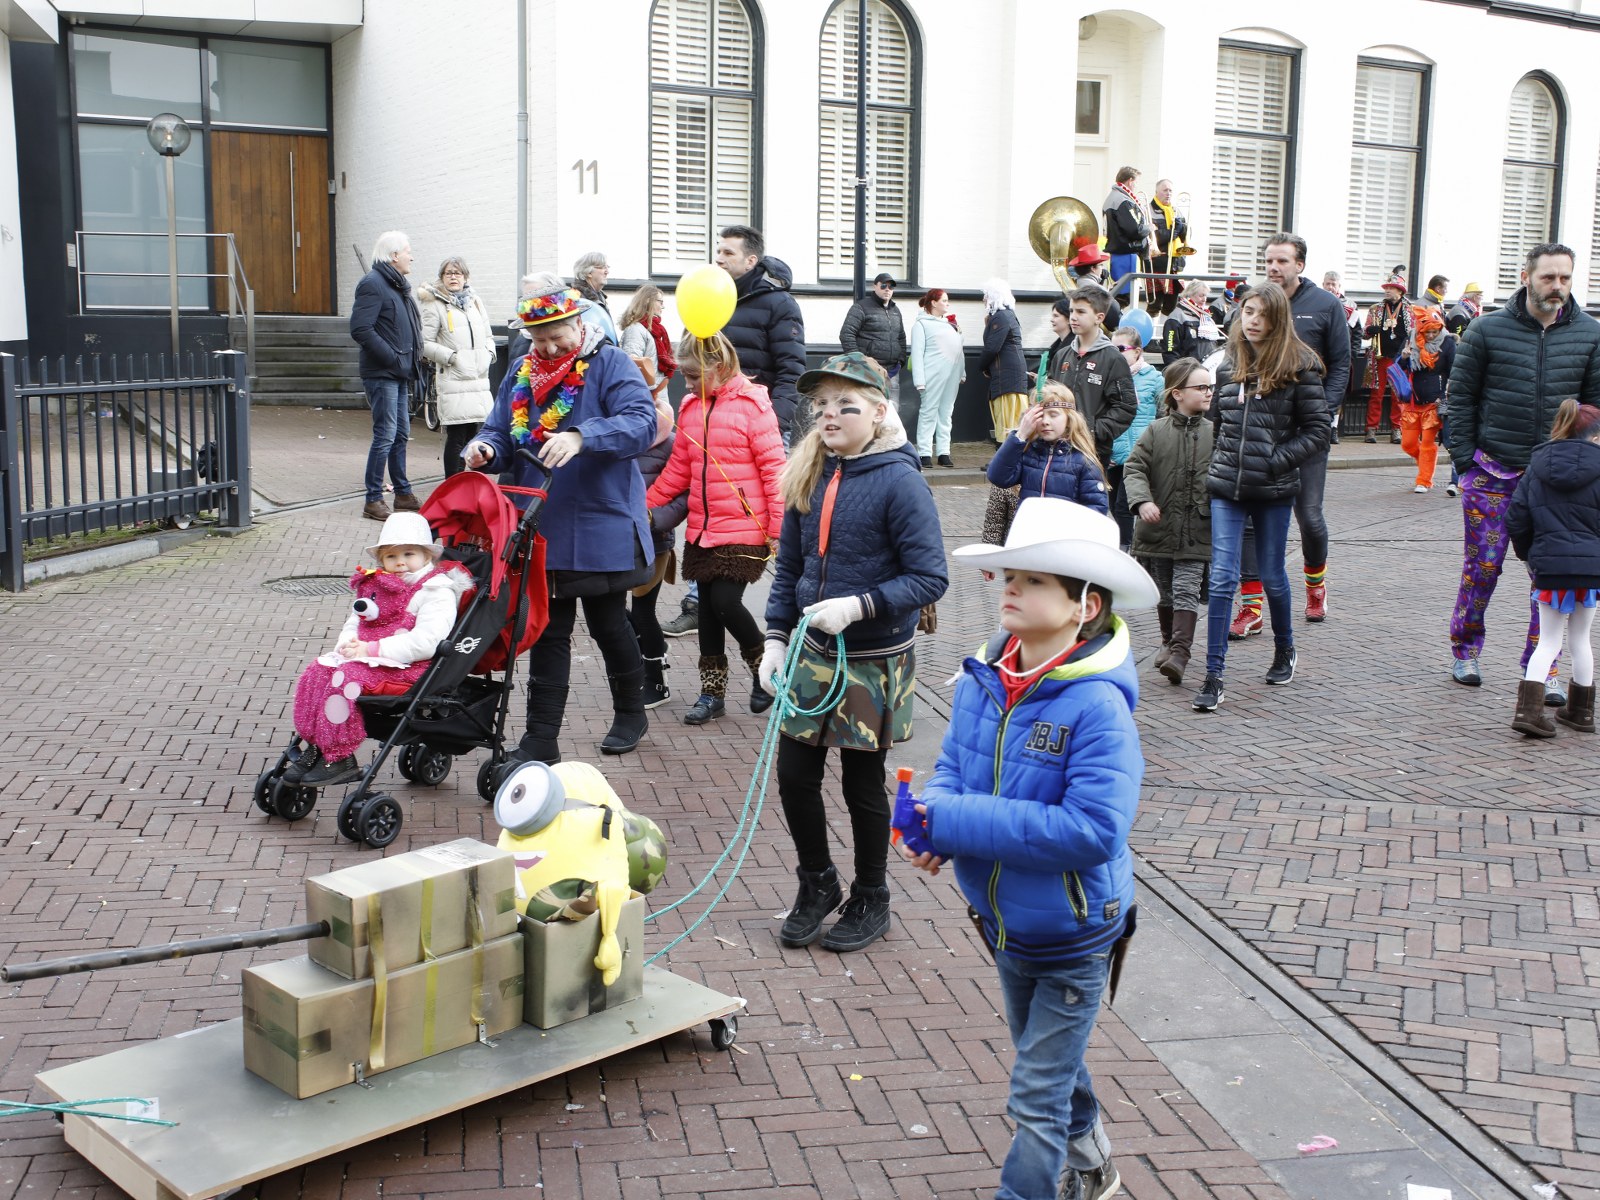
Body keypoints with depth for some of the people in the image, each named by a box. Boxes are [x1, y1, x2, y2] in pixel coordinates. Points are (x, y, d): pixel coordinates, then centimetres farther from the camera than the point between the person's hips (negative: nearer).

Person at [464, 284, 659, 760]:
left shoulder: (610, 364, -8)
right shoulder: (520, 375, 9)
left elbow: (642, 423, -22)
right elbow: (501, 434, 10)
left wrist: (581, 437, -37)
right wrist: (486, 450, -14)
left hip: (602, 529, -4)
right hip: (542, 530, 5)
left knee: (607, 623, 11)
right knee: (547, 632, 8)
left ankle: (630, 712, 34)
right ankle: (541, 738, 14)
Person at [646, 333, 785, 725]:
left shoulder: (751, 404, -10)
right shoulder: (690, 407, 8)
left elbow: (774, 468, -10)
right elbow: (678, 470, 14)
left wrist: (779, 529, -12)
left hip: (744, 531, -6)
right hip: (702, 529, 6)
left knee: (726, 602, -11)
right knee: (708, 607, 10)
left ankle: (764, 667, 15)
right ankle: (712, 691, 21)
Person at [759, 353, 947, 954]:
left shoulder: (899, 481, -16)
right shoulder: (809, 477, 2)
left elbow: (930, 578, -18)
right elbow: (789, 567, 9)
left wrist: (858, 606, -27)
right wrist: (775, 638, 2)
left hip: (874, 661, -5)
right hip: (812, 653, 5)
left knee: (862, 785, 9)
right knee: (795, 775, 8)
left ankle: (870, 901, 30)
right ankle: (817, 885, 33)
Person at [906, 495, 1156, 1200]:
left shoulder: (1098, 706, -29)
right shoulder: (982, 681, -7)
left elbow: (1092, 830, -34)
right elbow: (952, 769, 4)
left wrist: (957, 822, -32)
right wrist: (930, 815, -21)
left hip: (1074, 938, -8)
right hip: (1004, 925, 8)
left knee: (1036, 1100, 1)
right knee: (1047, 1061, 29)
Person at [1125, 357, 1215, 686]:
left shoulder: (1213, 434, 2)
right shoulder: (1156, 431, -1)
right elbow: (1135, 468, -5)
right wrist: (1142, 500, -21)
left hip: (1196, 532, -1)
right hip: (1159, 527, 1)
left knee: (1186, 591, -9)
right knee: (1165, 593, 14)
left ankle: (1180, 652, -11)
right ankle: (1169, 642, 32)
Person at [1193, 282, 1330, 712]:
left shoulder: (1299, 367, -6)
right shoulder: (1228, 366, 7)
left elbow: (1317, 432, -6)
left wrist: (1275, 461, -14)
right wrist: (1222, 460, 9)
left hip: (1273, 491, -3)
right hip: (1227, 488, 3)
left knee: (1272, 576, 12)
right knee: (1222, 577, -5)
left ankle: (1284, 650, 38)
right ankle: (1213, 677, -4)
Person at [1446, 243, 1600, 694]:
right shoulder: (1487, 330, -2)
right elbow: (1461, 397, 2)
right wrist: (1465, 461, -4)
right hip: (1494, 471, -2)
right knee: (1483, 564, 3)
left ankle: (1542, 668, 12)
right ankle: (1464, 651, 22)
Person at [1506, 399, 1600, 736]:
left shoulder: (1536, 468, 4)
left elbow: (1515, 519, 3)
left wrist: (1528, 554, 17)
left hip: (1548, 565, 1)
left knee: (1549, 640, 8)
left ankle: (1528, 709, -8)